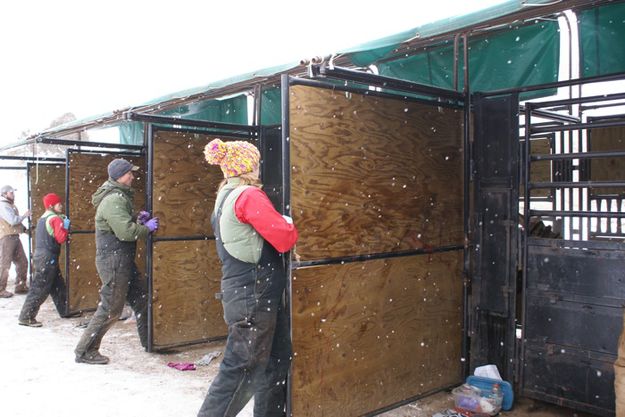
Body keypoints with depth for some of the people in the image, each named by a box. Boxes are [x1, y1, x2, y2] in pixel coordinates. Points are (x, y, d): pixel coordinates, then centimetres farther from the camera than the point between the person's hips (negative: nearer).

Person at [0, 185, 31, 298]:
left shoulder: (10, 205, 19)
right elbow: (13, 220, -20)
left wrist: (24, 229, 12)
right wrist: (25, 215, -6)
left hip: (14, 237, 10)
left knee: (22, 262, 11)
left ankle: (20, 286, 20)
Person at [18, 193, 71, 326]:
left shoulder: (43, 218, 16)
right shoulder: (56, 219, -12)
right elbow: (61, 238, -21)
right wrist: (66, 227, -8)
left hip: (41, 255, 10)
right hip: (48, 258, -10)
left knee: (58, 286, 17)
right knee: (40, 289, -7)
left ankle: (65, 311, 26)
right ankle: (26, 318, -4)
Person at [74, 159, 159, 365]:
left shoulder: (119, 196, 15)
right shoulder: (114, 200, -19)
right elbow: (126, 232, -27)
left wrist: (138, 220, 6)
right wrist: (147, 228, -11)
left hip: (123, 259, 10)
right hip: (114, 260, -10)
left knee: (141, 297, 15)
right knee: (111, 309, -3)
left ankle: (148, 340, 28)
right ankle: (85, 352, 9)